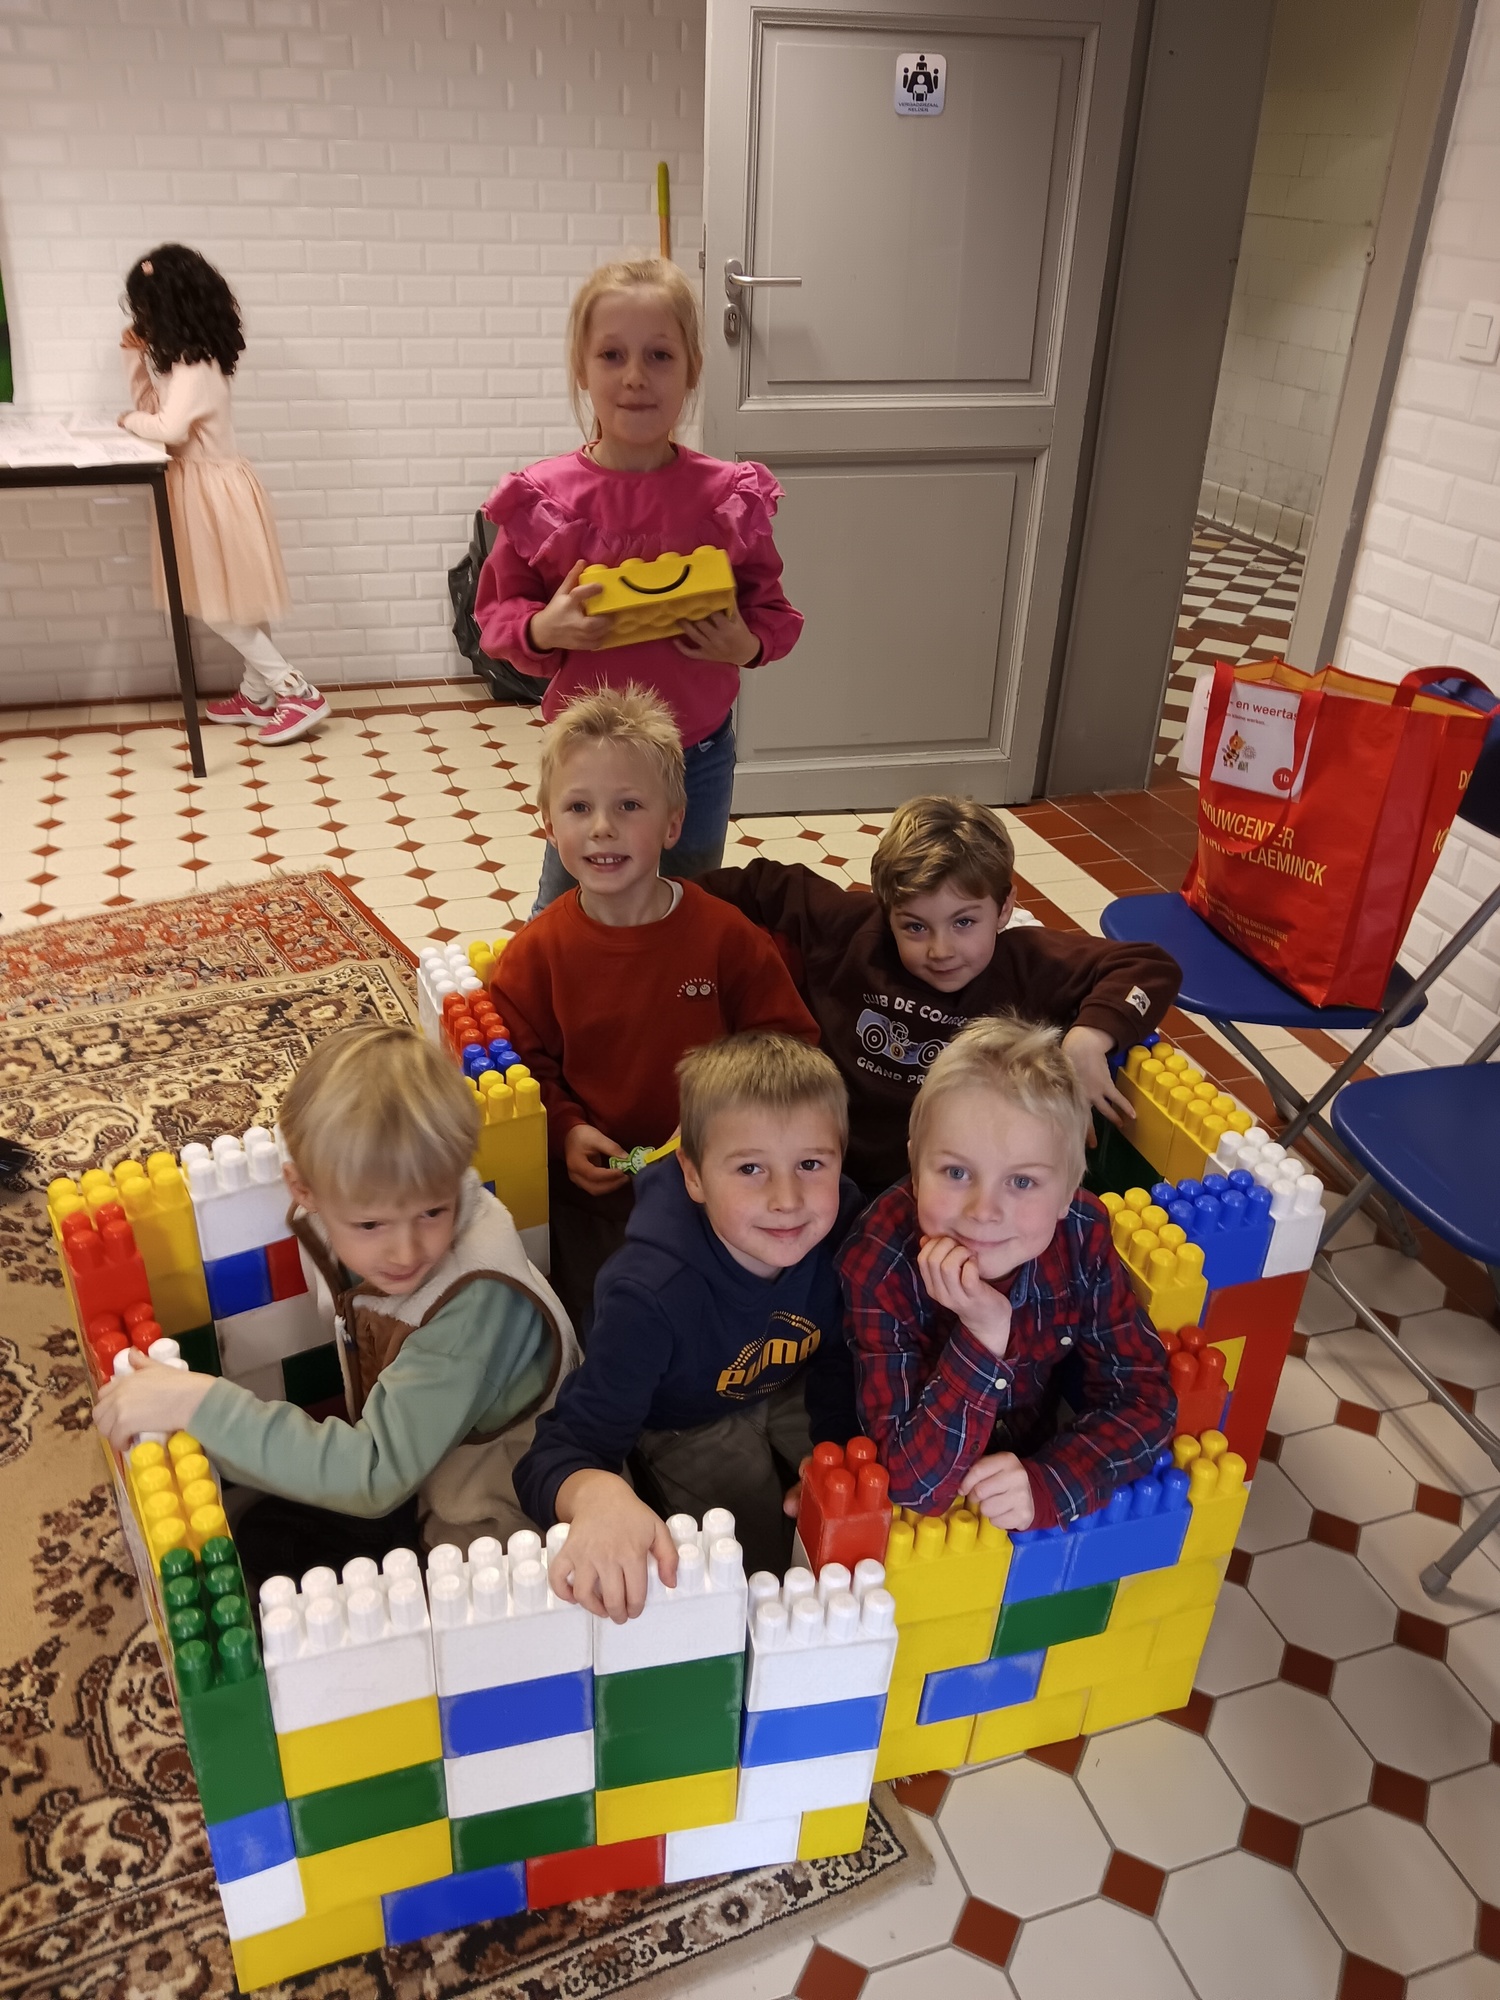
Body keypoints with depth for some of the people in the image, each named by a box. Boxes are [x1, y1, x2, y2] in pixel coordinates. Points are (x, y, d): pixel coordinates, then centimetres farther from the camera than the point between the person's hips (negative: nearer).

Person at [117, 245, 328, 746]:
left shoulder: (194, 368, -21)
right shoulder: (180, 360, 9)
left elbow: (169, 427, -32)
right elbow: (148, 404, 19)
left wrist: (130, 421, -13)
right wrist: (134, 356, 7)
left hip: (212, 489, -10)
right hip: (200, 486, 10)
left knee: (219, 607, -5)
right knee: (227, 603, 14)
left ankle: (299, 694, -5)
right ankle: (257, 693, 23)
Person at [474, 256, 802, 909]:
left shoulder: (729, 496, -8)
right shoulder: (542, 498, -10)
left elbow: (771, 607, 3)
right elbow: (497, 613, -1)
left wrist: (747, 645, -18)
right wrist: (543, 628, -21)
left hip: (699, 752, 1)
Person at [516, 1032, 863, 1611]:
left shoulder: (846, 1229, -27)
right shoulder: (650, 1293, -42)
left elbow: (840, 1356, -5)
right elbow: (558, 1453, -41)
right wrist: (600, 1494, -64)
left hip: (793, 1391, 4)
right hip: (685, 1423, -4)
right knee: (760, 1570, -14)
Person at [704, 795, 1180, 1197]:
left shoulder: (1030, 964, -9)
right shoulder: (851, 930, -7)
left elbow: (1151, 966, -8)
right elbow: (768, 887, 8)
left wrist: (1089, 1037, -23)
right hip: (846, 1176, 4)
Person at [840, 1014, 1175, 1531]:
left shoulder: (1081, 1235, -20)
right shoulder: (879, 1265, -29)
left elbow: (1146, 1397, -14)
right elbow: (916, 1486, -30)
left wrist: (1048, 1484, -31)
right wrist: (982, 1336, -41)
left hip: (1034, 1456, 4)